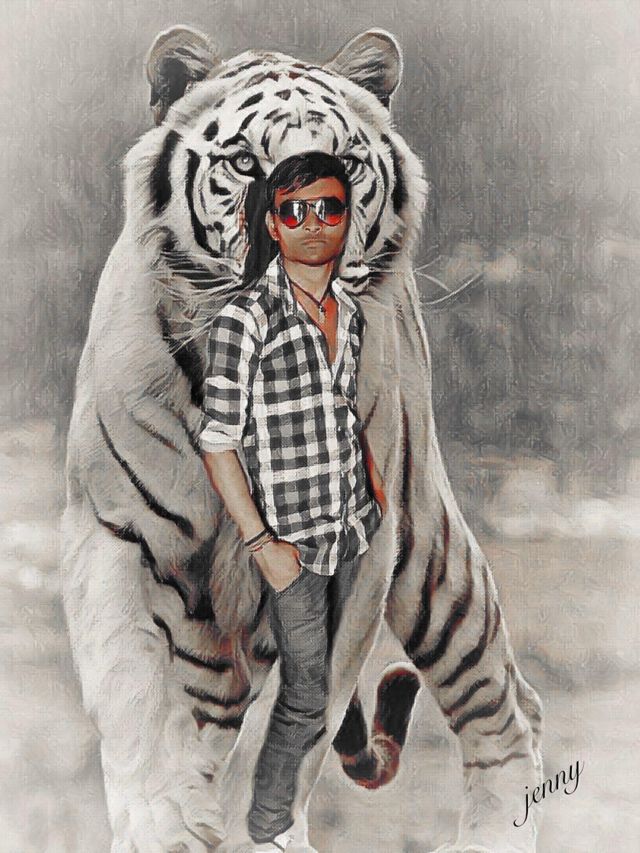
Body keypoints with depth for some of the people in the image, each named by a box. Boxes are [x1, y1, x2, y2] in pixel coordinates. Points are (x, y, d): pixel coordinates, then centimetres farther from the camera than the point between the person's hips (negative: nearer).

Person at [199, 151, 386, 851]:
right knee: (305, 694, -1)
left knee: (320, 652, 23)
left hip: (352, 526, 6)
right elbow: (217, 443, -17)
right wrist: (261, 543, -19)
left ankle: (304, 729, 47)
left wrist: (373, 479, 13)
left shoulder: (349, 311, 3)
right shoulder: (244, 319, -18)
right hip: (293, 537, -6)